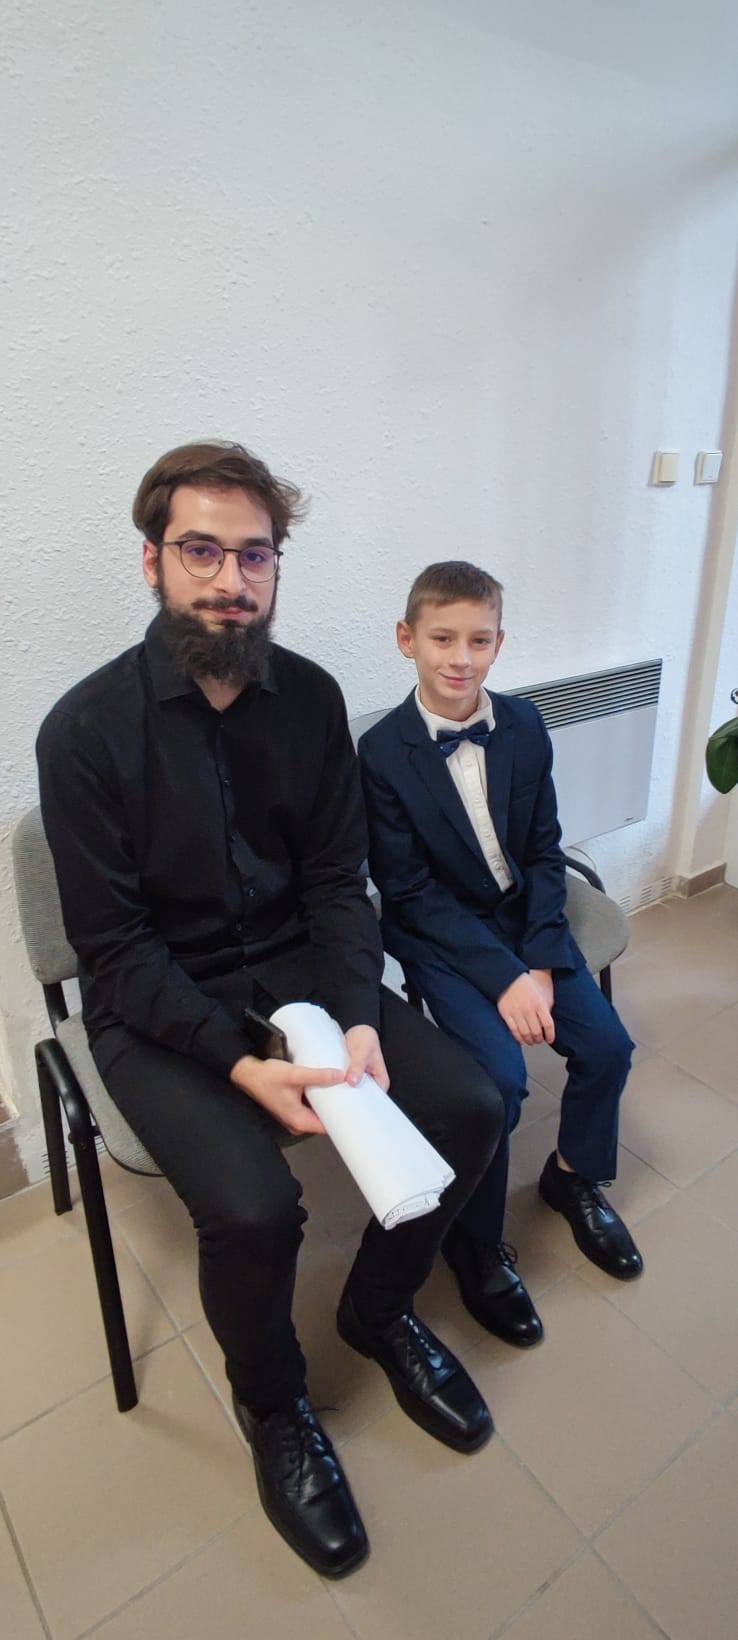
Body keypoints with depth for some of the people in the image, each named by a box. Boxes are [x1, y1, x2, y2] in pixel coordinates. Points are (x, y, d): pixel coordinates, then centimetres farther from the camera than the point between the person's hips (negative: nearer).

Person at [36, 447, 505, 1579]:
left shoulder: (311, 696, -3)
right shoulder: (87, 729, -16)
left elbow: (338, 881, -1)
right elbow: (114, 946, -14)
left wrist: (359, 1017, -15)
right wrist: (238, 1063, -24)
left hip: (296, 966, 4)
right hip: (155, 1007, -3)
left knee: (471, 1110, -9)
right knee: (253, 1207, -25)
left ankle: (380, 1309, 22)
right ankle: (271, 1407, 13)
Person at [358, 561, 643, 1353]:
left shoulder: (524, 725, -4)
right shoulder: (382, 751, -16)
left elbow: (544, 851, 0)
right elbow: (411, 893, -15)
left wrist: (539, 962, -12)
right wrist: (502, 977, -20)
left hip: (525, 918, 5)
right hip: (441, 935, -4)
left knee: (606, 1044, -6)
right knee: (500, 1076, -20)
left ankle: (573, 1177, 26)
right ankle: (477, 1244, 8)